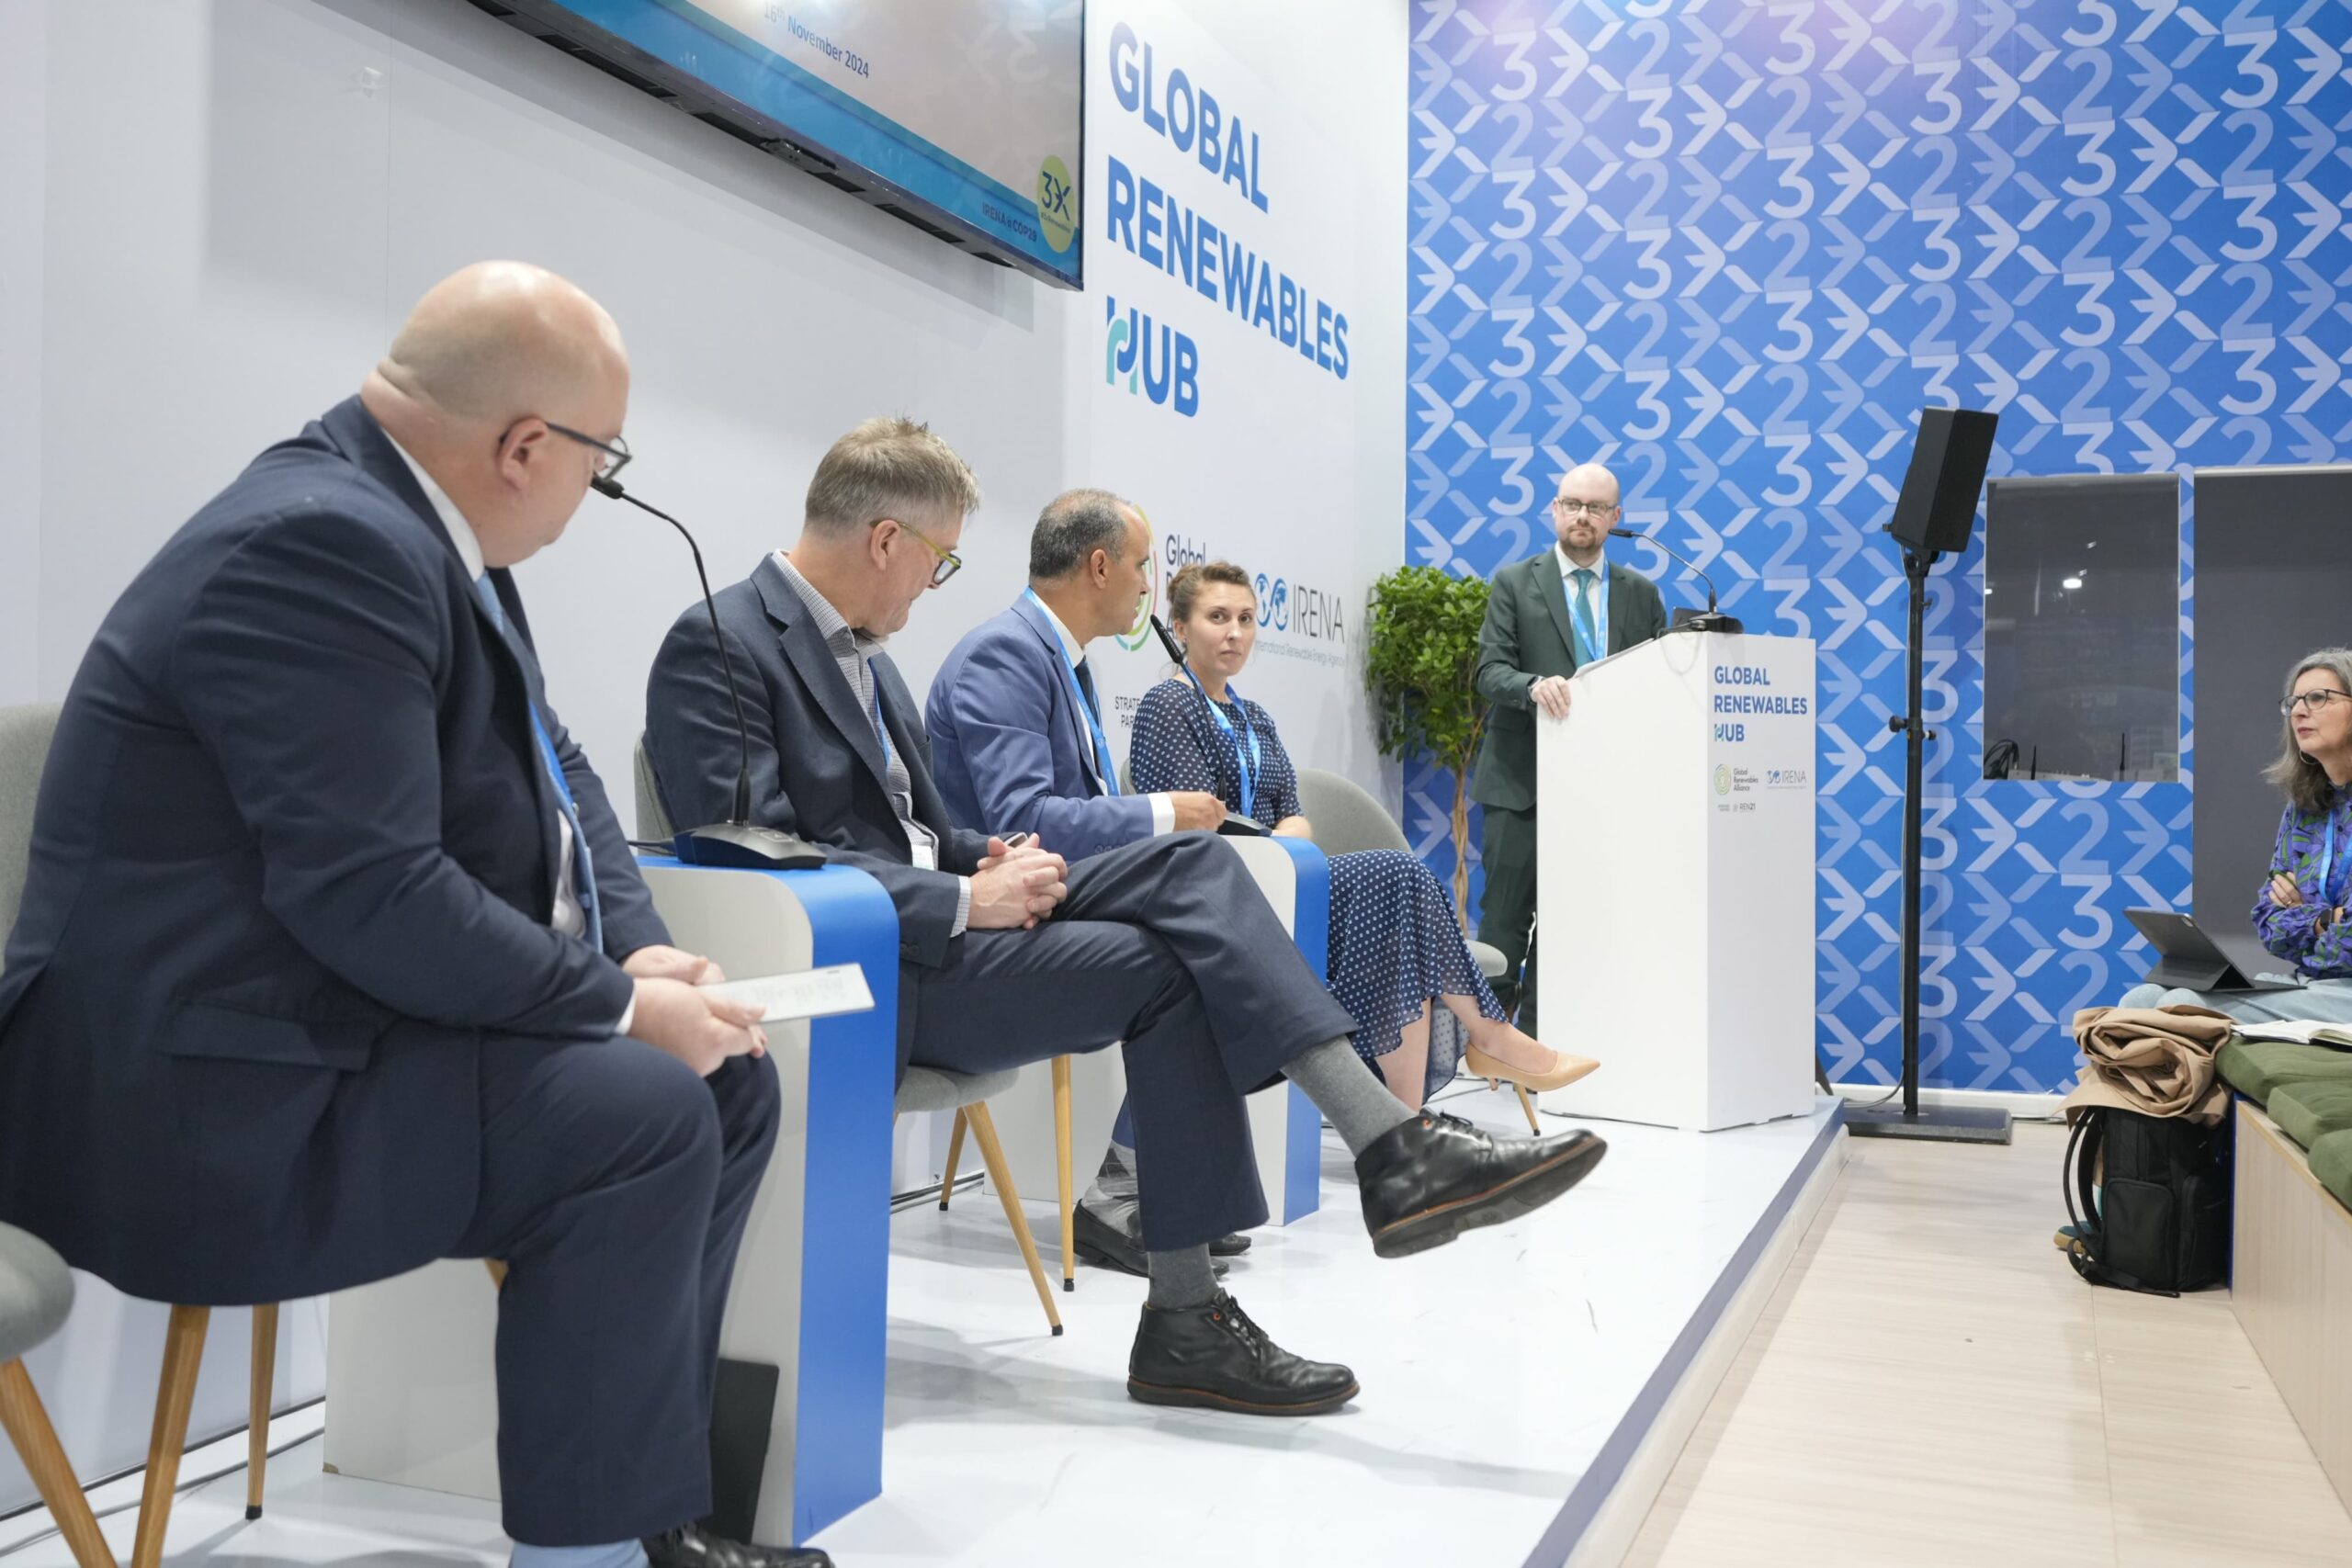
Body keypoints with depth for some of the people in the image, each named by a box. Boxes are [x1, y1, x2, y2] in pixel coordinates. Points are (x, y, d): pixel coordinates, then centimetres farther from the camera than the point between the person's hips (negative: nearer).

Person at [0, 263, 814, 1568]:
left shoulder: (422, 526, 8)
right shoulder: (320, 541, -23)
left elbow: (553, 769, 13)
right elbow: (372, 898, -29)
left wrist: (641, 950, -3)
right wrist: (620, 1004, -19)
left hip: (327, 1026, 10)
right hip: (206, 1103, -10)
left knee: (730, 1076, 6)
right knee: (642, 1116, -22)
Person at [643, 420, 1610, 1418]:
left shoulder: (856, 648, 17)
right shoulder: (719, 646, -11)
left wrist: (986, 858, 0)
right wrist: (965, 901, -21)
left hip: (933, 915, 8)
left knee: (1189, 864, -12)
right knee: (1164, 971, -19)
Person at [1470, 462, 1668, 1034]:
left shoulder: (1641, 593, 11)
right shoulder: (1514, 583, 3)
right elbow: (1490, 670, -6)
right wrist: (1534, 685, -27)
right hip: (1522, 781, -2)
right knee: (1505, 918, -1)